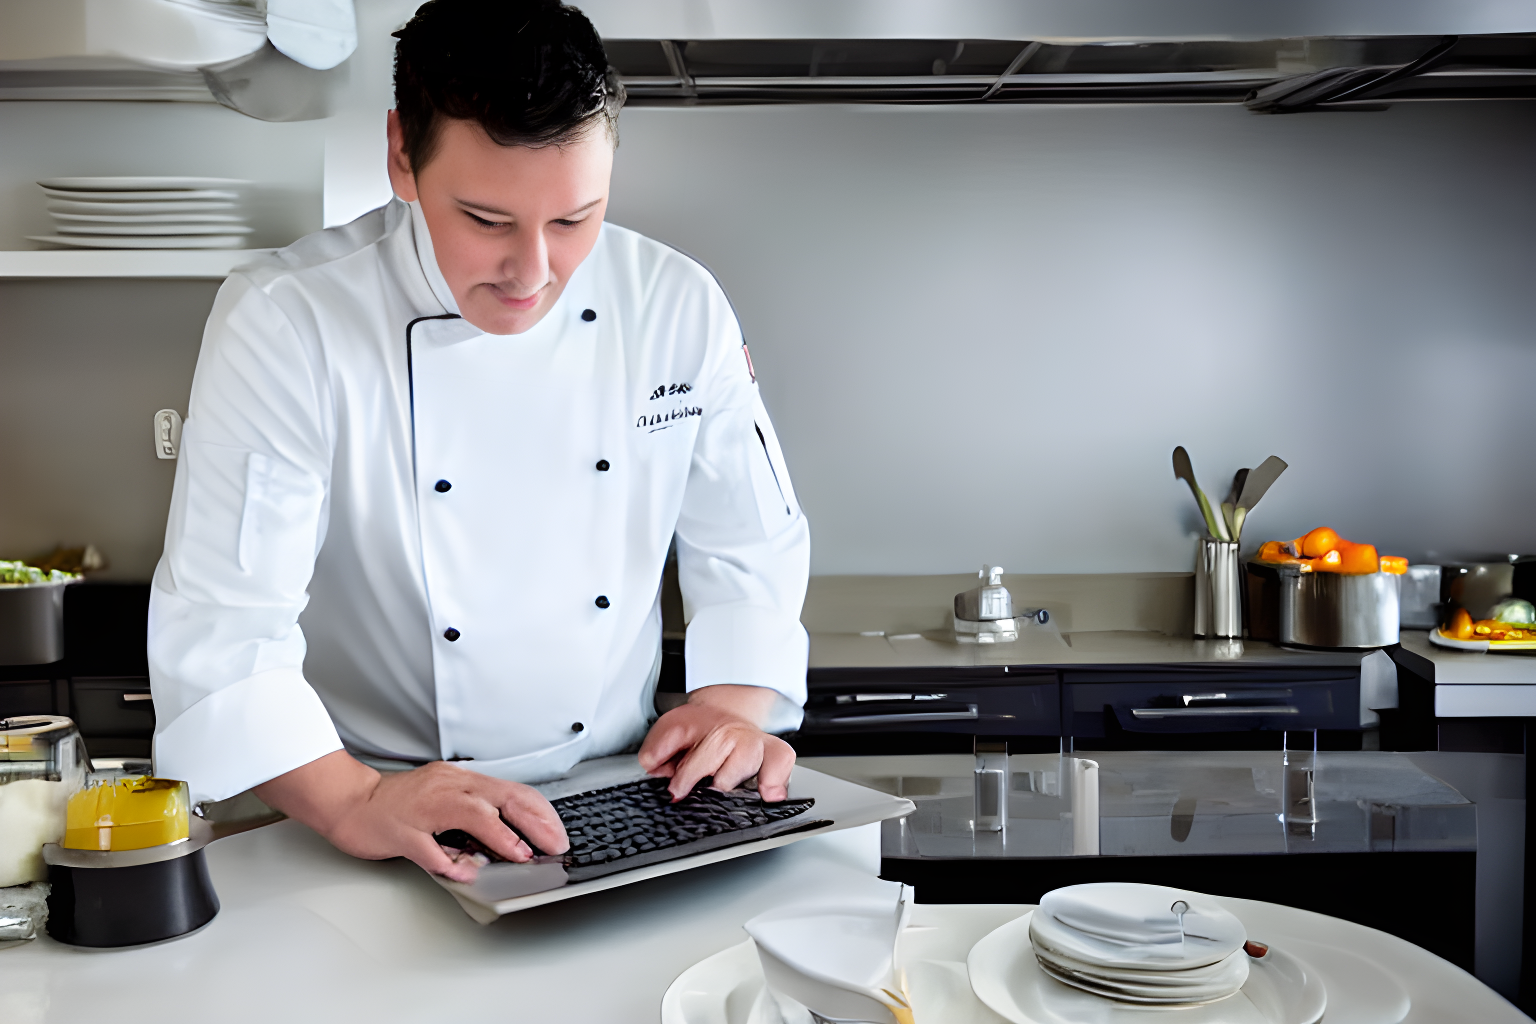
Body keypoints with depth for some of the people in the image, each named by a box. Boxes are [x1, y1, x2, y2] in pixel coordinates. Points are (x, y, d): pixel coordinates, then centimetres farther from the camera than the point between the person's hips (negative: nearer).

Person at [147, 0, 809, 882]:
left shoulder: (680, 307, -3)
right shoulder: (284, 324, -13)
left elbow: (752, 546, 6)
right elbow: (222, 626, -16)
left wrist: (735, 705, -10)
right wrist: (353, 803, -29)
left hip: (620, 810, 1)